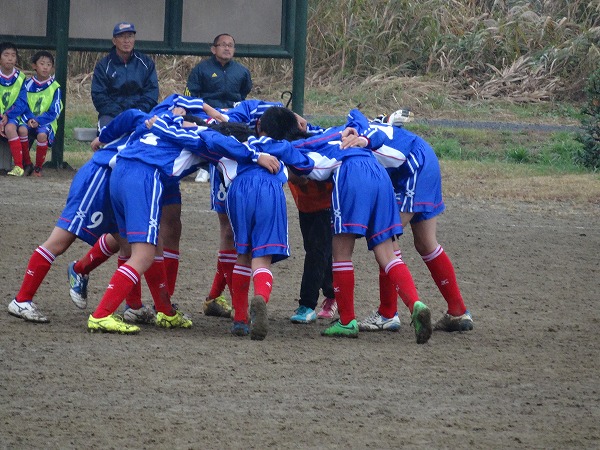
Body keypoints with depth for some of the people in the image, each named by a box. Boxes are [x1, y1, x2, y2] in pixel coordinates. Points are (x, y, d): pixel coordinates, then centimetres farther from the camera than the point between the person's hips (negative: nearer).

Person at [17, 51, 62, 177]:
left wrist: (39, 121, -18)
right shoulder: (28, 84, 5)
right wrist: (29, 119, -16)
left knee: (42, 135, -35)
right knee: (22, 129, -33)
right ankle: (27, 164, -15)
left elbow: (54, 112, -4)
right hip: (29, 119, 2)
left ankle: (38, 167, -13)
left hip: (46, 121, -2)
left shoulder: (55, 88, -1)